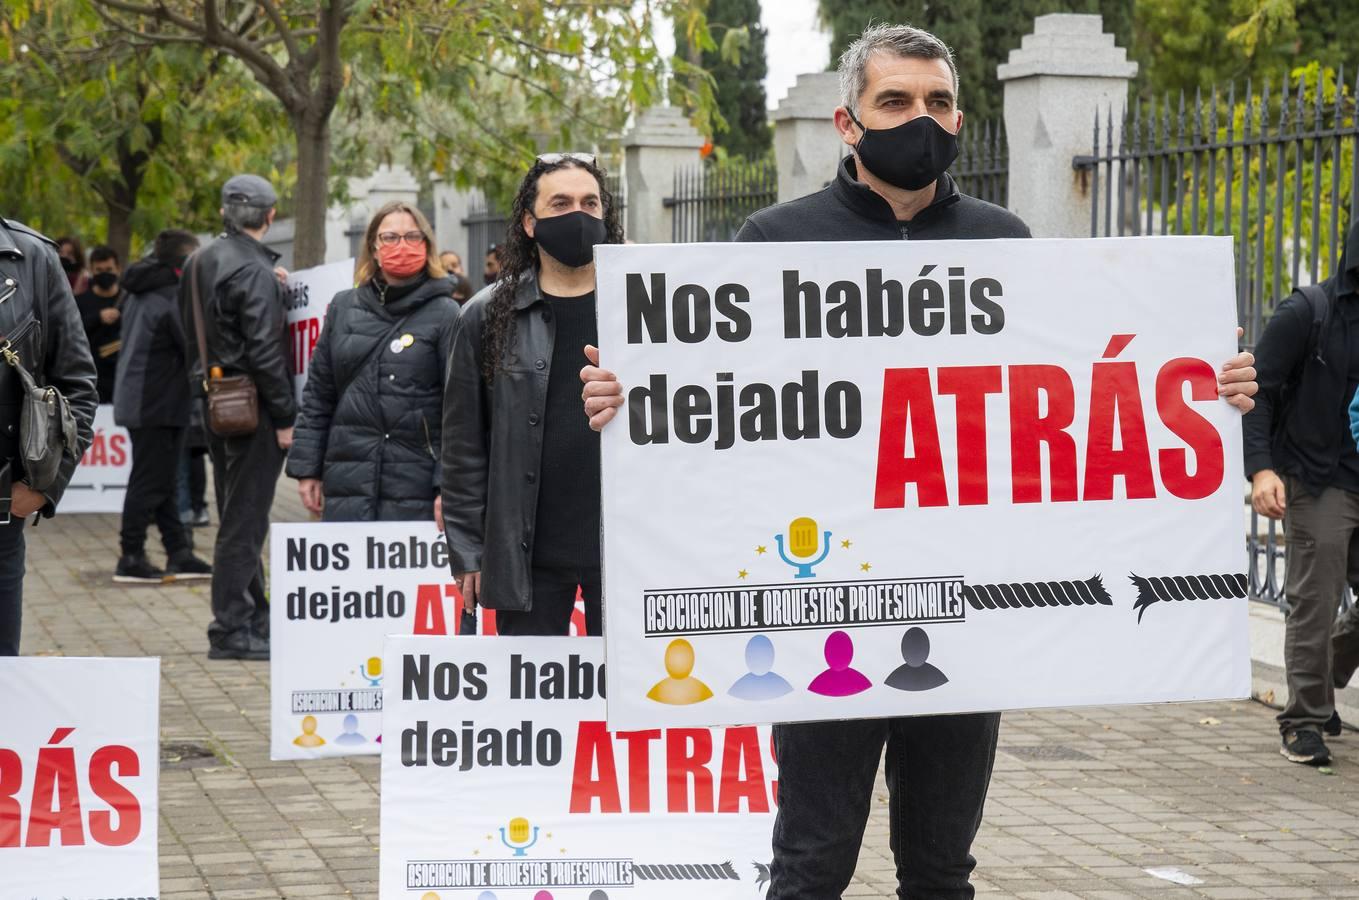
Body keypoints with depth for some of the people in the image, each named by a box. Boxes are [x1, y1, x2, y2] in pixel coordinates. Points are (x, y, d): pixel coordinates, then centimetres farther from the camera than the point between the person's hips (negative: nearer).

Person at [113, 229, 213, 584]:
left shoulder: (143, 292, 12)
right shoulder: (172, 297, -18)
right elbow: (197, 349, -17)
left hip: (139, 400, 10)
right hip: (157, 404, -10)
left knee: (162, 481, 12)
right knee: (150, 482, -3)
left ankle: (179, 552, 17)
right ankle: (131, 559, 1)